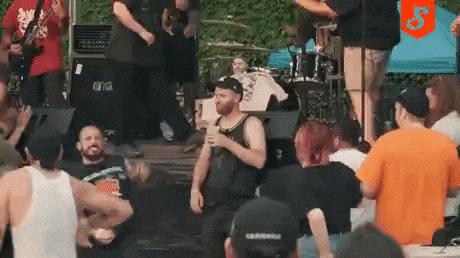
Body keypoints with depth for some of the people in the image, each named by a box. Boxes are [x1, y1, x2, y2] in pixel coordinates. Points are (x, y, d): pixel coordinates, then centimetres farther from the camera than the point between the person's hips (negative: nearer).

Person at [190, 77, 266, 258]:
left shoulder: (251, 124, -5)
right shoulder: (214, 126, 15)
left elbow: (259, 160, -17)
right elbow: (203, 160, 13)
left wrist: (227, 142, -23)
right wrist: (195, 189, -3)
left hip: (241, 206, -6)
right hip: (213, 204, 6)